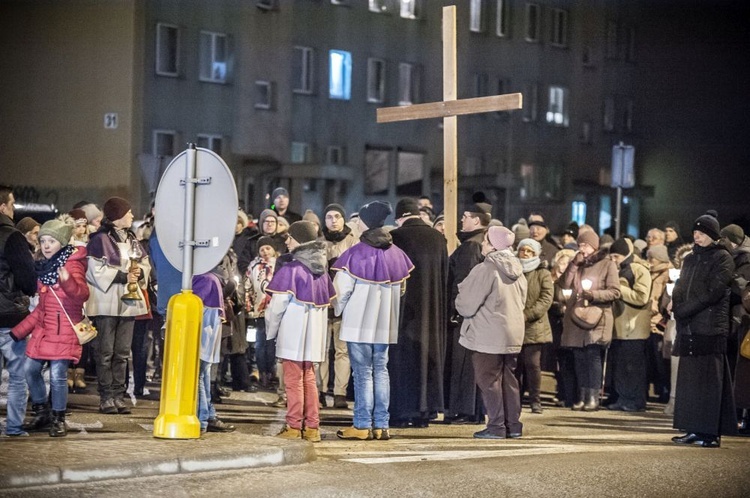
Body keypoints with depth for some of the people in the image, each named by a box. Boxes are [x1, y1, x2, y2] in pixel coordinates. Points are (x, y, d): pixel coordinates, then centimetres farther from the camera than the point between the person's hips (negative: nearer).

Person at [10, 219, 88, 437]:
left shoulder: (72, 264, -8)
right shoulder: (43, 266, 15)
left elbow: (82, 294, -23)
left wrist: (67, 281, -43)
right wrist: (20, 329, 17)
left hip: (64, 328, -8)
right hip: (43, 328, 8)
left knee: (58, 374, -10)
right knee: (30, 369, 7)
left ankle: (58, 419, 5)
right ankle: (42, 413, 23)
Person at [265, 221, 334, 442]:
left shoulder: (291, 270, -15)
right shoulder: (322, 269, 6)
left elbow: (278, 305, -12)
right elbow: (328, 300, 10)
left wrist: (271, 331, 1)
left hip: (293, 333, -6)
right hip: (314, 333, 6)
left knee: (294, 380, 0)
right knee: (309, 379, 12)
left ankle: (294, 426, 2)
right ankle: (312, 426, 12)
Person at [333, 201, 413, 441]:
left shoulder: (356, 253, -14)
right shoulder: (396, 253, 2)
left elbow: (342, 289, -10)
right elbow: (401, 288, 9)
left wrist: (338, 309, 8)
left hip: (359, 321, -5)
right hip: (385, 322, 5)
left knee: (363, 372, 0)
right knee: (381, 370, 12)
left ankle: (362, 425, 1)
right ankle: (381, 425, 12)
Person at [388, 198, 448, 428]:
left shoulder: (396, 237, -11)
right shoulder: (438, 238, 3)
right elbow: (445, 276, 8)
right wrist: (442, 310, 15)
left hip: (405, 306, -4)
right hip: (433, 310, 4)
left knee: (403, 357, 3)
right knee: (430, 355, 12)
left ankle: (403, 413, 3)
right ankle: (425, 411, 14)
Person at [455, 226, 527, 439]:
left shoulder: (485, 270, -16)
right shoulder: (517, 271, 9)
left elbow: (467, 306, -14)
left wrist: (461, 295, 7)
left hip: (488, 336, -8)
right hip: (513, 335, 8)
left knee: (489, 380, -1)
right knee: (509, 379, 13)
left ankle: (496, 426, -2)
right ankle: (513, 424, 16)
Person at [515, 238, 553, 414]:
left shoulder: (543, 274, 4)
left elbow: (546, 299, -6)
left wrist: (527, 315, -16)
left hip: (533, 327, -3)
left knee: (532, 364, -6)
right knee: (515, 365, 4)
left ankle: (535, 401, 2)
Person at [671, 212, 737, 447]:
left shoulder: (722, 259, -3)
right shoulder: (690, 259, 20)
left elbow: (713, 292, -13)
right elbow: (679, 290, 18)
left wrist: (683, 310, -12)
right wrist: (678, 309, -3)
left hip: (711, 328, -7)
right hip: (688, 329, 7)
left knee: (709, 380, -8)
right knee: (689, 379, 6)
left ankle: (712, 433, -8)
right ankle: (694, 430, 10)